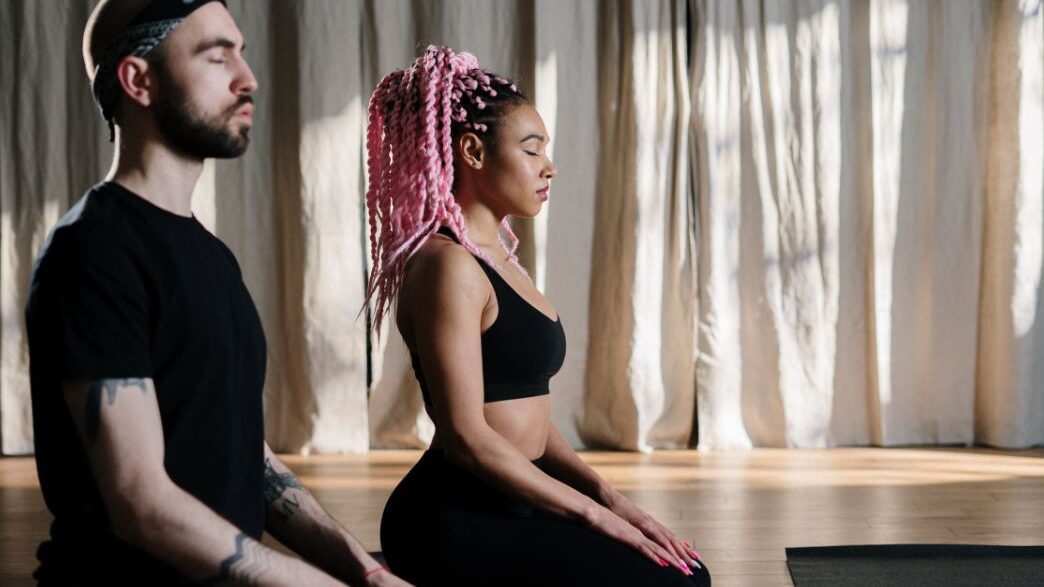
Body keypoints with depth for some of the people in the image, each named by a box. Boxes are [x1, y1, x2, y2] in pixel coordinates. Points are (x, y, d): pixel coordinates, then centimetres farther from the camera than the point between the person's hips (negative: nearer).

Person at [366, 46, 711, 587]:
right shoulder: (447, 266, -14)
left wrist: (605, 493, 1)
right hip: (454, 522, -9)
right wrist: (592, 513, -15)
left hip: (502, 505, 9)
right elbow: (468, 437, -20)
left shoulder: (496, 259, 16)